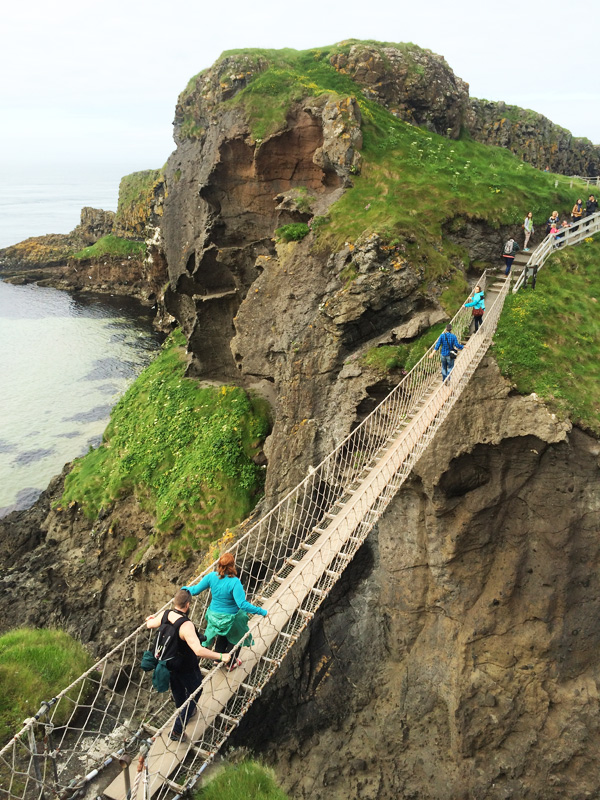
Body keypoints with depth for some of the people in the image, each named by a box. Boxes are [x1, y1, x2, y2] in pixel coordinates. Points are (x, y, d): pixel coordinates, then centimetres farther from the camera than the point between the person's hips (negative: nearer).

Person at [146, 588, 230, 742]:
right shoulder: (186, 625, -39)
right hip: (187, 668, -7)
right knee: (193, 694, 17)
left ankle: (184, 714, 58)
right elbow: (199, 651, -49)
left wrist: (151, 620, 31)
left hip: (170, 664, 7)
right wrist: (221, 656, -41)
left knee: (178, 691, 31)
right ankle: (177, 730, 22)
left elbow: (149, 624, 7)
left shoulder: (166, 615, -16)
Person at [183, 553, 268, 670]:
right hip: (230, 619, -5)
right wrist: (262, 611, -30)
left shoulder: (212, 576, -18)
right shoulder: (234, 582, -33)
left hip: (214, 615, 5)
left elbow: (195, 590, -7)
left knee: (221, 636, 35)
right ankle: (231, 663, 43)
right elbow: (242, 604, -37)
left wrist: (187, 588, 15)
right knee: (235, 638, 27)